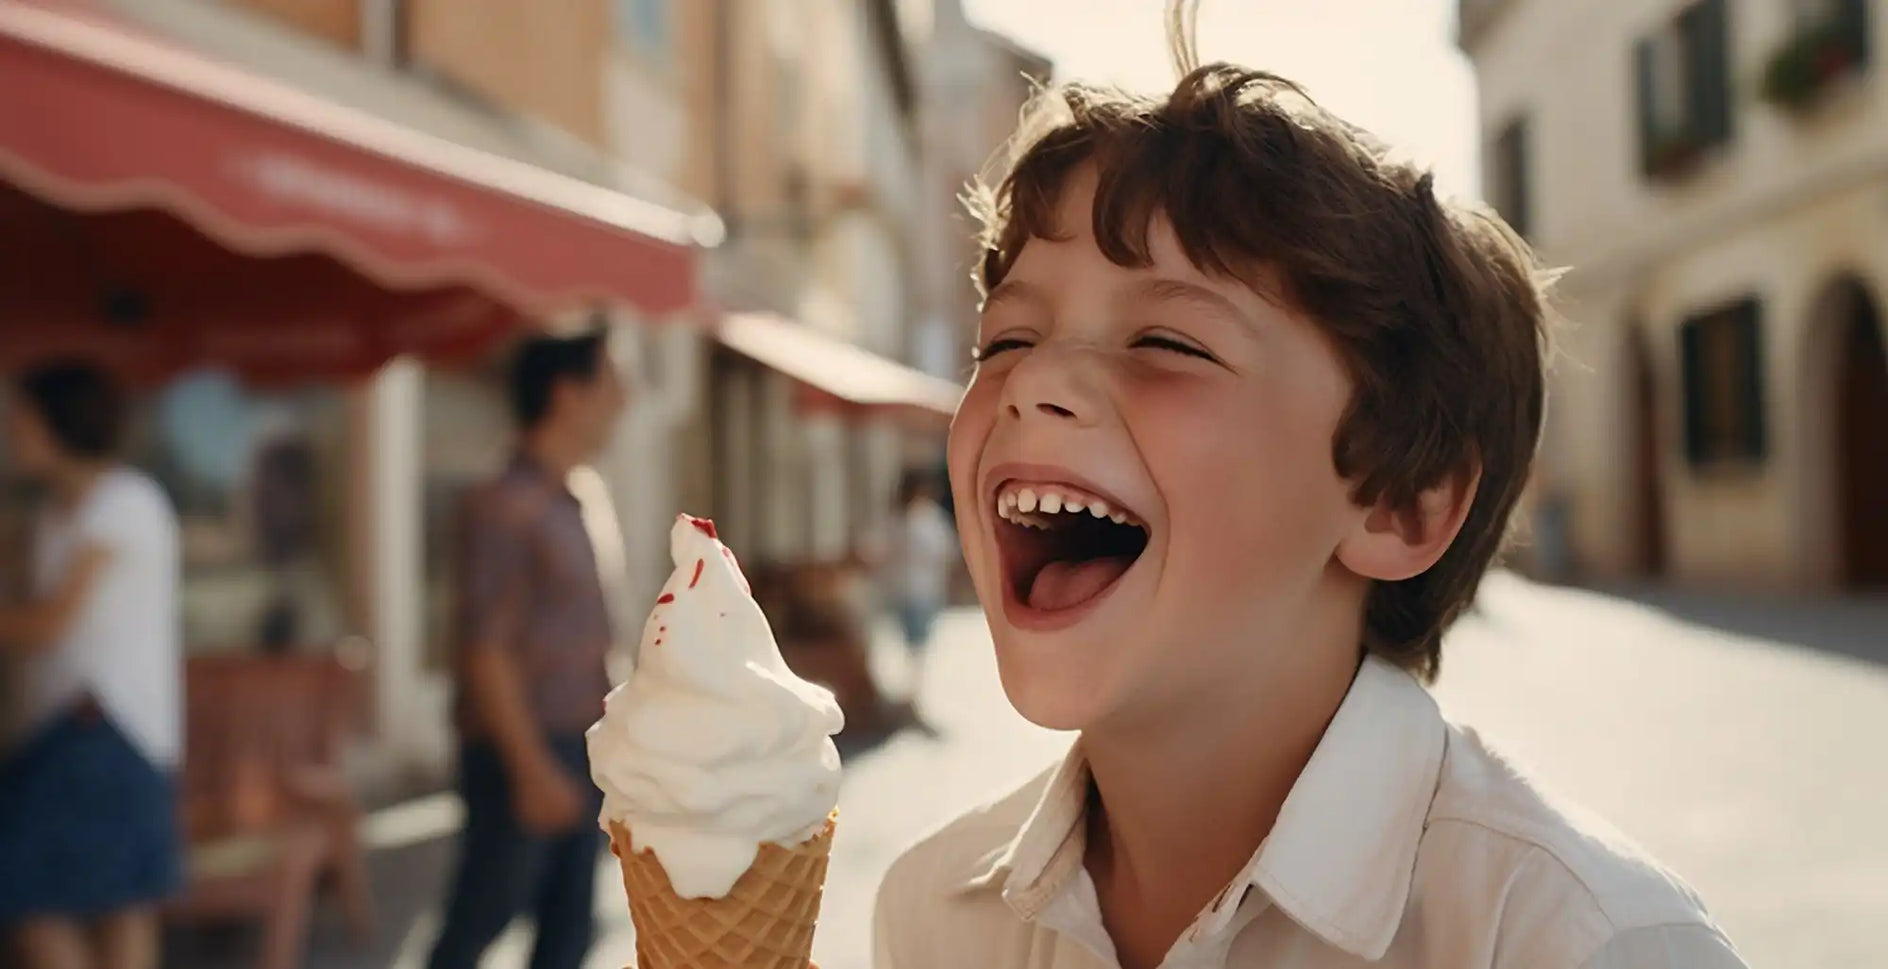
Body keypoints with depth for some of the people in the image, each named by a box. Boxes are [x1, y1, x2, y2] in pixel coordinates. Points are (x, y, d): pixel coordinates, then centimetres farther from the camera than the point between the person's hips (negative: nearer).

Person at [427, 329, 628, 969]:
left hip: (582, 750, 8)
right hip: (522, 754, -8)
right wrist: (533, 768, -20)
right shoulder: (504, 506, -14)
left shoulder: (585, 498, 11)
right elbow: (486, 650, -18)